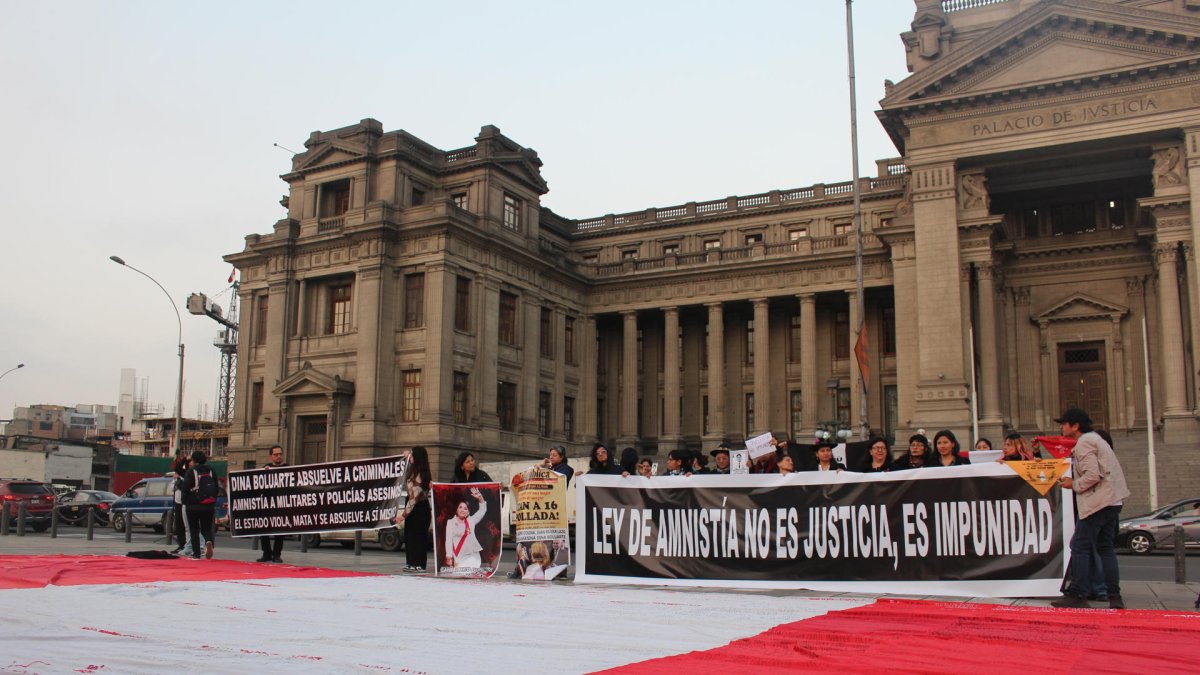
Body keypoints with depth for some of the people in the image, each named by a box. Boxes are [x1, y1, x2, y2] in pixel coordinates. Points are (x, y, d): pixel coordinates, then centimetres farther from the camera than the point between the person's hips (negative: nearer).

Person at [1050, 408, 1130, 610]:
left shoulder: (1084, 443, -11)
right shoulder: (1095, 438, 20)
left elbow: (1093, 475, -21)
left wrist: (1074, 485, -7)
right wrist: (1074, 481, 16)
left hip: (1097, 502, -10)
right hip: (1113, 501, 10)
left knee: (1079, 546, -6)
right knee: (1106, 547, 12)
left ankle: (1077, 595, -7)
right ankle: (1114, 597, 11)